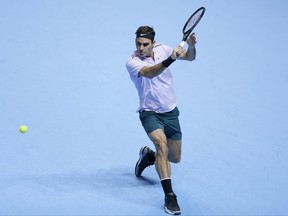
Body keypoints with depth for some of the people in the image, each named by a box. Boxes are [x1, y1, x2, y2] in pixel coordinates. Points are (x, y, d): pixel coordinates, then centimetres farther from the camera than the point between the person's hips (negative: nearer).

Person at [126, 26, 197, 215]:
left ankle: (148, 156, 43)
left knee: (175, 158, 11)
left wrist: (191, 46, -19)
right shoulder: (132, 62, -19)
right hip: (150, 113, -5)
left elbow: (190, 57, 3)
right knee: (162, 144, -31)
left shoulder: (162, 49, -4)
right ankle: (169, 196, -30)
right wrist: (170, 59, -53)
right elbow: (149, 72, -39)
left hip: (171, 112, 5)